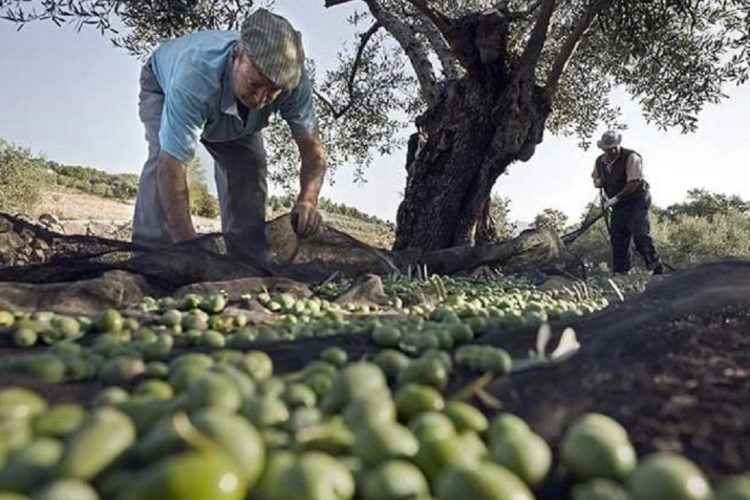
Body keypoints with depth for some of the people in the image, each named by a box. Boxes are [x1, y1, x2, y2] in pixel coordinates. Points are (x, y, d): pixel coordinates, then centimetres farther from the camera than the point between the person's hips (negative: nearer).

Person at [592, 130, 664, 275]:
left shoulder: (631, 157, -16)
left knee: (640, 235, -17)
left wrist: (615, 199, -23)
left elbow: (634, 183, -22)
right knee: (617, 238, 3)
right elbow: (595, 179, 22)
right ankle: (620, 272, 11)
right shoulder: (600, 162, 4)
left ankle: (656, 267, -4)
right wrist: (599, 182, -4)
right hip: (618, 205, 6)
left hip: (637, 201, -6)